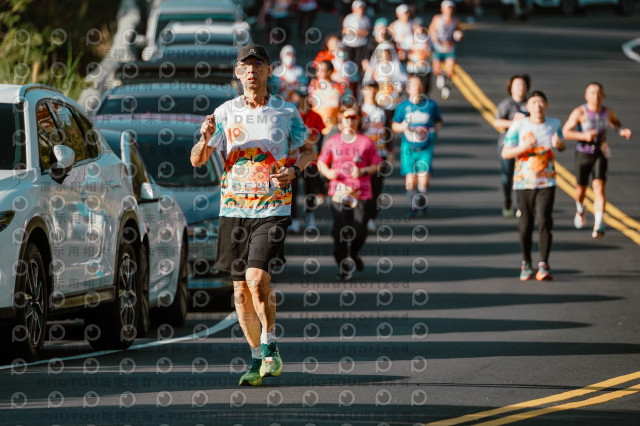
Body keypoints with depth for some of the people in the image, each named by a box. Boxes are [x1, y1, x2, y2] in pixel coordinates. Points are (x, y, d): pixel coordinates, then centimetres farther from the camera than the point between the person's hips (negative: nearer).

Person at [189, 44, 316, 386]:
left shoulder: (287, 113, 2)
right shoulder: (225, 113, 5)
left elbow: (308, 150, 15)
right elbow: (197, 160, 6)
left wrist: (294, 169, -7)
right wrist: (206, 140, -16)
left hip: (273, 208, -3)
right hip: (233, 209, 3)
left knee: (257, 278, -20)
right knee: (241, 288, 5)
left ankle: (270, 347, -1)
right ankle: (257, 358, 19)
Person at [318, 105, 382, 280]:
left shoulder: (366, 142, 3)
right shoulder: (333, 142, 7)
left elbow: (377, 165, 6)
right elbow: (321, 162, 14)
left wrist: (363, 171, -12)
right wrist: (328, 172, -7)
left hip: (361, 193, 0)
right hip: (339, 192, 0)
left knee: (360, 232, -2)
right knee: (340, 231, -6)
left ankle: (354, 254, 32)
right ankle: (343, 267, 7)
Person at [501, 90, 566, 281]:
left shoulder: (554, 124, 3)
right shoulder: (519, 126, -6)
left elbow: (562, 146, 20)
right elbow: (505, 153, -3)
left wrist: (559, 144, -5)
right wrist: (523, 147, -21)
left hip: (546, 182, 1)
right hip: (524, 182, -1)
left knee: (544, 221, -14)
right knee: (525, 225, 4)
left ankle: (543, 266, -12)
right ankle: (526, 264, 22)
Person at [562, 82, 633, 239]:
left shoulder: (607, 112, -6)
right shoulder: (579, 112, -18)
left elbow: (616, 124, 16)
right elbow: (565, 132, -18)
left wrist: (623, 132, -6)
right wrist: (584, 136, -32)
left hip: (600, 154, 1)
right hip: (583, 154, -1)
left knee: (599, 188, -16)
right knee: (581, 188, 15)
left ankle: (598, 226, -22)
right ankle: (580, 209, 51)